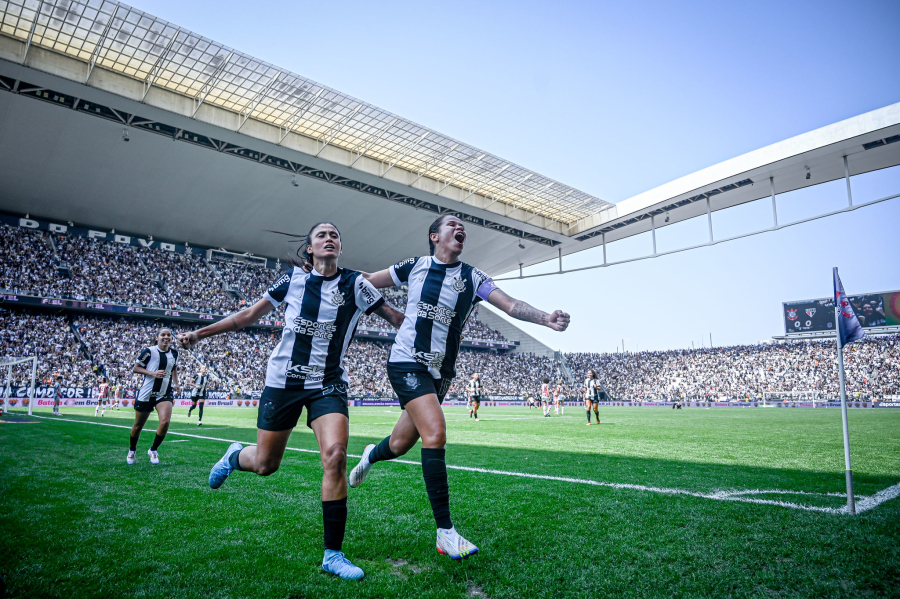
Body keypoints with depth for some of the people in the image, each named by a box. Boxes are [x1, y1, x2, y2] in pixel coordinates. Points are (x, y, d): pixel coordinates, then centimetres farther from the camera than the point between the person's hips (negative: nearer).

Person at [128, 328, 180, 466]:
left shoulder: (174, 353, 3)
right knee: (138, 425, 12)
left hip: (165, 394, 2)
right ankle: (132, 450, 40)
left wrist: (176, 383, 7)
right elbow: (135, 368, -5)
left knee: (165, 422, -18)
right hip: (146, 393, -2)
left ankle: (153, 450, 6)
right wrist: (152, 373, -19)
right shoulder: (149, 351, -11)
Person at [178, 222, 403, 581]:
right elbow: (250, 315, 8)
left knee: (335, 456, -20)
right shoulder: (292, 279, -1)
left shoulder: (355, 284, -3)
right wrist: (199, 334, 8)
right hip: (283, 380, 1)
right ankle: (235, 456, 49)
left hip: (329, 385, 0)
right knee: (265, 464, 9)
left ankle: (332, 553, -4)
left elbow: (395, 317, 0)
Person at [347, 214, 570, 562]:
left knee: (400, 445, 10)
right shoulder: (415, 267, 1)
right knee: (435, 433, -21)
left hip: (440, 372, 4)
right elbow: (367, 282, 14)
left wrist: (545, 318, -24)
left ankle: (371, 455, 49)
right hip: (407, 361, -3)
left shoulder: (472, 278, 4)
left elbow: (510, 305, -8)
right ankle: (445, 532, -11)